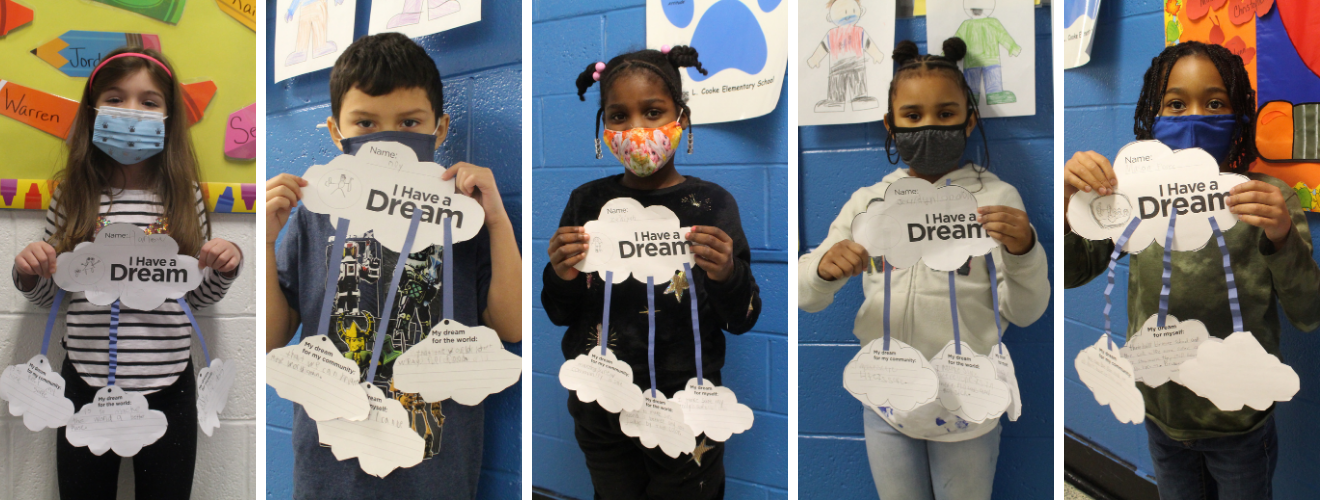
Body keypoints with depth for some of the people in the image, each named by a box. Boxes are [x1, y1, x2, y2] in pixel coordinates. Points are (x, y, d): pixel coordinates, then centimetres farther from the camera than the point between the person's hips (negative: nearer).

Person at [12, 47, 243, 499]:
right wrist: (29, 273, -11)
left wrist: (224, 268, -12)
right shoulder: (71, 195, 0)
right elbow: (47, 295, 10)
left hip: (167, 385, 0)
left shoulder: (184, 195, 0)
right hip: (87, 381, 0)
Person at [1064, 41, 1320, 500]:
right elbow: (1070, 271, -9)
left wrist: (1283, 240, -34)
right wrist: (1066, 203, -29)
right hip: (1162, 415, 2)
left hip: (1240, 425, -2)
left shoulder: (1268, 200, -12)